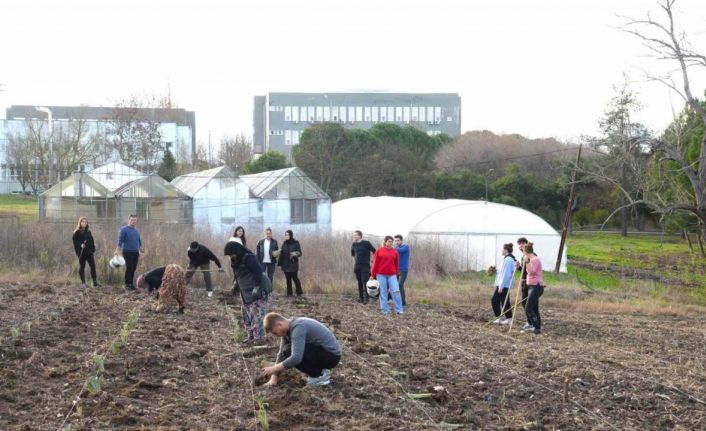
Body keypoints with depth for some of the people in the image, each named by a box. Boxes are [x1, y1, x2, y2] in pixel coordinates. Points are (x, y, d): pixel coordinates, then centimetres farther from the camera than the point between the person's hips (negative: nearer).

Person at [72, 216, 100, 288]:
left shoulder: (88, 232, 14)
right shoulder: (77, 232, -3)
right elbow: (75, 241, -9)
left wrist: (93, 249, 5)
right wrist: (80, 245, -21)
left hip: (89, 252, 5)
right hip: (81, 252, -5)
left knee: (93, 266, -1)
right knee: (82, 267, 3)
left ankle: (95, 282, 1)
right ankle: (83, 283, 9)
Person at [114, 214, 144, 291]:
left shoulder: (137, 230, 15)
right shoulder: (124, 229, -5)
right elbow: (120, 241, -11)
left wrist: (141, 249, 28)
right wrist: (118, 250, -19)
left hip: (135, 252, 6)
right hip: (127, 252, -6)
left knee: (133, 268, 6)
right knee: (129, 268, -9)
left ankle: (131, 284, 13)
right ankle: (127, 285, -4)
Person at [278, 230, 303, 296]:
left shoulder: (295, 243, -4)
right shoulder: (284, 243, 9)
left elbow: (300, 253, -4)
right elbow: (281, 254, 11)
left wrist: (296, 254, -26)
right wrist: (280, 263, 5)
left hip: (293, 264, -4)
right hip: (285, 264, 4)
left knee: (294, 278, -7)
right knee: (288, 279, 6)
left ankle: (299, 292, 4)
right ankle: (289, 293, 10)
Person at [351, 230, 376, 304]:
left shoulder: (366, 243, -8)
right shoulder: (354, 244, 8)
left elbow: (374, 252, -2)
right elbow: (352, 253, 27)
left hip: (365, 266, -5)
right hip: (357, 266, 5)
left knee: (364, 282, -12)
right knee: (359, 282, 8)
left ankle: (365, 299, -14)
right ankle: (360, 298, 14)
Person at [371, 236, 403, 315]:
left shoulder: (395, 252, 7)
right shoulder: (379, 251, 2)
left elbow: (396, 264, 12)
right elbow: (375, 263, 2)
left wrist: (396, 274, 11)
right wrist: (373, 275, 2)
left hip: (392, 275, 1)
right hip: (381, 274, -1)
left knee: (396, 291, -7)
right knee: (383, 292, 3)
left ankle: (399, 310, -1)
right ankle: (385, 310, 9)